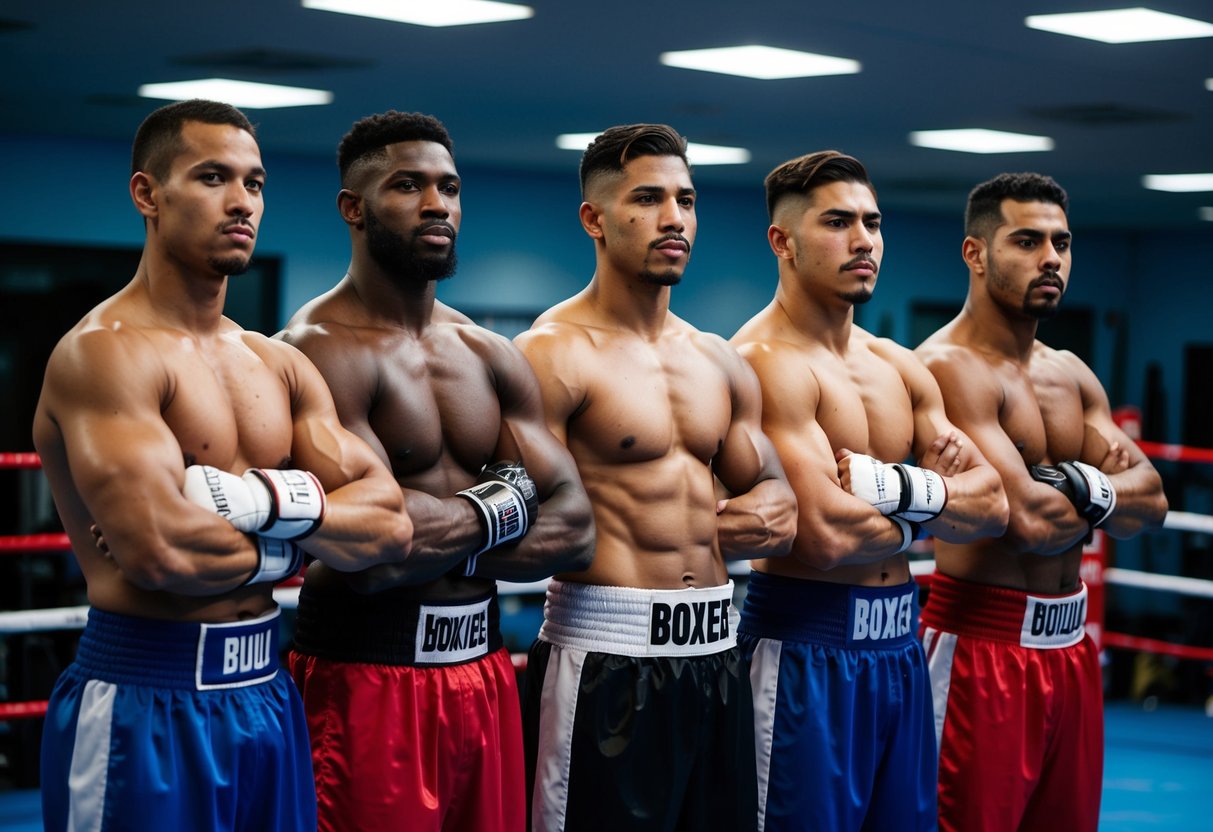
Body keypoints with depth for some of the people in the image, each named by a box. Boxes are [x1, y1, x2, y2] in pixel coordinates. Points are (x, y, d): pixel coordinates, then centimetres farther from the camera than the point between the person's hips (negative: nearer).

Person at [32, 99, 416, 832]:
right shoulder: (107, 351, -12)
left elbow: (392, 526, 2)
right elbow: (160, 551, -25)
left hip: (267, 693, 7)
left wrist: (261, 498, -15)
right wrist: (288, 548, -7)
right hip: (144, 706, -7)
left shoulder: (282, 366, 12)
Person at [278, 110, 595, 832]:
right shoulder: (323, 348, -11)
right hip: (368, 677, -7)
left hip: (486, 668, 7)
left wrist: (435, 542, -12)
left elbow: (573, 528, 4)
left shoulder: (493, 356, 11)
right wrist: (503, 503, -6)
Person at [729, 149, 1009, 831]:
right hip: (807, 648, -7)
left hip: (901, 646, 8)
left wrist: (895, 486, -14)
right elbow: (827, 536, -24)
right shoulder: (767, 361, -13)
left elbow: (994, 504, 6)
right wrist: (938, 511, -4)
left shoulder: (902, 367, 13)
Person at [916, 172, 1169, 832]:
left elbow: (1150, 504, 5)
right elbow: (1032, 521, -23)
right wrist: (1109, 492, -3)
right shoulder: (948, 367, -13)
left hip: (1069, 646, 8)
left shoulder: (1072, 375, 14)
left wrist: (1078, 485, -15)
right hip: (979, 647, -8)